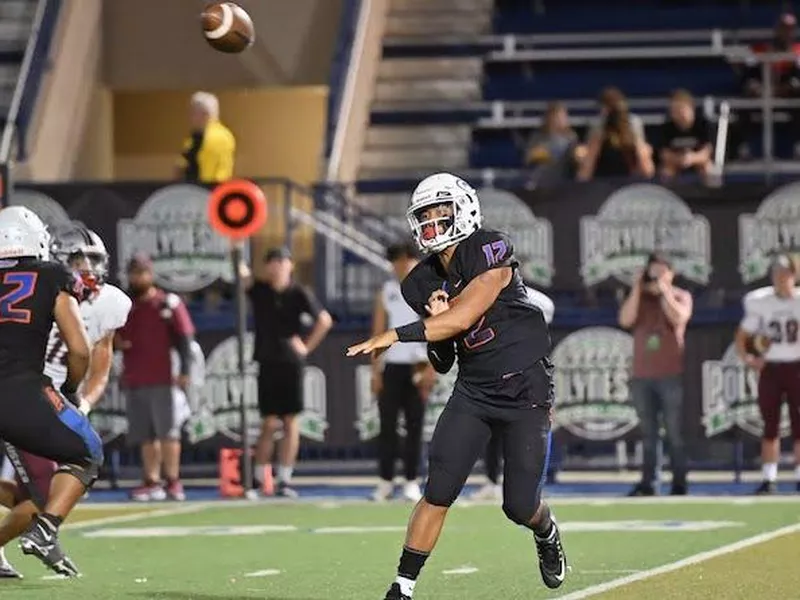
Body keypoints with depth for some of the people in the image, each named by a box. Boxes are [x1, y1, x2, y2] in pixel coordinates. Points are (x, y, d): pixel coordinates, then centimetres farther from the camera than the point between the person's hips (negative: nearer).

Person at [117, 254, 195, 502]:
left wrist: (185, 371, -12)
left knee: (167, 431, -5)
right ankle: (152, 482, 11)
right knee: (145, 436, 7)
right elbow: (115, 338, 26)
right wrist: (115, 342, 2)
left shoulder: (168, 304, -2)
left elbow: (185, 338, -5)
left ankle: (173, 481, -3)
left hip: (161, 379, -5)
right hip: (133, 381, 5)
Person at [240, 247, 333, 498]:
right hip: (267, 363, 0)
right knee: (269, 423, -1)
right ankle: (260, 477, 10)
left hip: (291, 363, 0)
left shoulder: (299, 294, 1)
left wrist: (307, 346, -2)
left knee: (291, 423, 1)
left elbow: (324, 320, 1)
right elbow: (242, 274, -13)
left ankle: (285, 479, 5)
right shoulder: (259, 289, 4)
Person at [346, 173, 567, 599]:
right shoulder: (425, 282, 3)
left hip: (525, 390, -4)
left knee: (520, 506, -1)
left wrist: (398, 334, -26)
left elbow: (464, 316, -27)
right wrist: (435, 321, -12)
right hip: (472, 391, 5)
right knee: (438, 493, -9)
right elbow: (442, 364, 9)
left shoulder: (491, 252, -16)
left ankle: (547, 534, 35)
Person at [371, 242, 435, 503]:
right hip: (392, 366, 2)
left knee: (415, 426, 0)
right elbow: (377, 333, 9)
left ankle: (412, 482, 4)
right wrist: (375, 371, 2)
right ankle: (385, 482, 3)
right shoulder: (386, 292, 9)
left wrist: (431, 368, -11)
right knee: (387, 425, -1)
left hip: (418, 367, -2)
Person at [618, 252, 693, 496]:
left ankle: (679, 483, 1)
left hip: (671, 375, -3)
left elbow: (680, 317, -15)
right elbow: (625, 320, -5)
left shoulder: (681, 296, 6)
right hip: (642, 376, 3)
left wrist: (664, 290, -11)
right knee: (648, 433, 5)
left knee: (675, 432, -2)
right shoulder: (638, 298, 12)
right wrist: (637, 289, -6)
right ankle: (647, 483, 6)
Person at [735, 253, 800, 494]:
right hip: (769, 368, 1)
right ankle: (768, 478, 5)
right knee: (770, 426, 3)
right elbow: (742, 336, 8)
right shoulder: (760, 303, 2)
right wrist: (746, 357, -7)